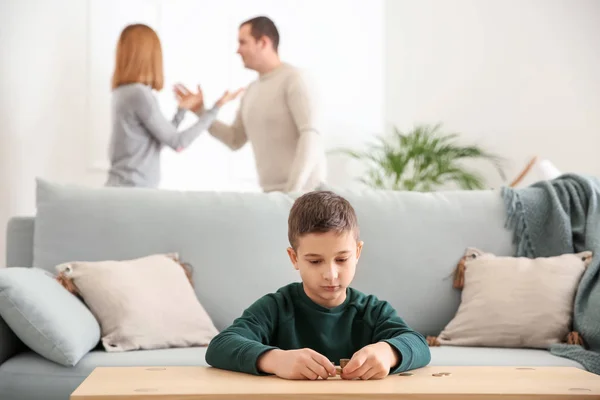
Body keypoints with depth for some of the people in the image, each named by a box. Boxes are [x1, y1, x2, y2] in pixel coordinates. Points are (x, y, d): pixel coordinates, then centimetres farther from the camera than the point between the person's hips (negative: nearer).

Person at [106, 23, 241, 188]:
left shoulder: (123, 92, 12)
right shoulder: (140, 94, -15)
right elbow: (177, 143, -10)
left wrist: (182, 110, 19)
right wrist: (216, 108, -5)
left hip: (122, 188, 9)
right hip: (131, 191, -9)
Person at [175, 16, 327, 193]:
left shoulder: (291, 79, -10)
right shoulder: (251, 91, 16)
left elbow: (310, 136, -20)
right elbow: (235, 140, 21)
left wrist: (293, 189, -27)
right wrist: (200, 111, 12)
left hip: (303, 189, -8)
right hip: (273, 190, 8)